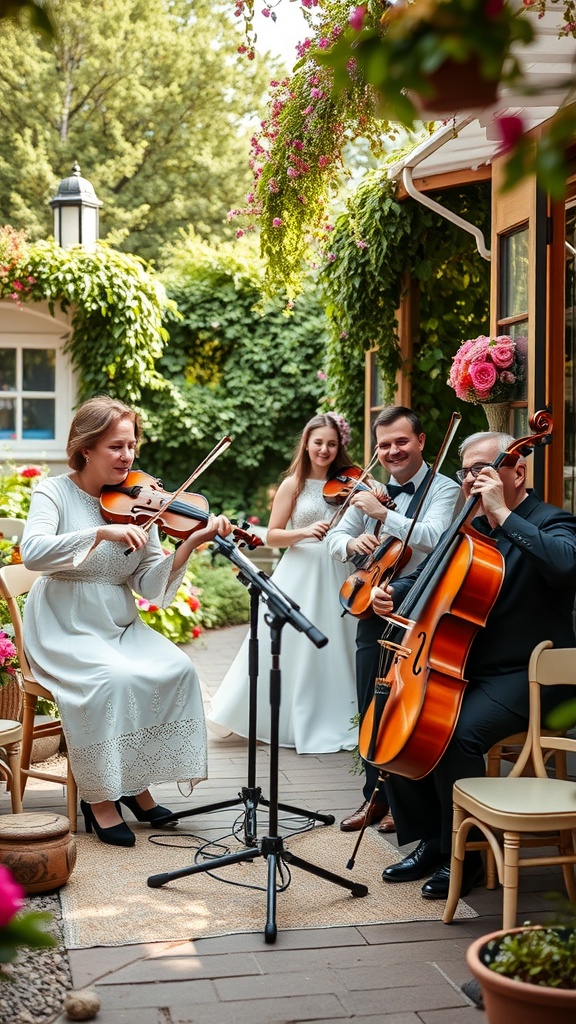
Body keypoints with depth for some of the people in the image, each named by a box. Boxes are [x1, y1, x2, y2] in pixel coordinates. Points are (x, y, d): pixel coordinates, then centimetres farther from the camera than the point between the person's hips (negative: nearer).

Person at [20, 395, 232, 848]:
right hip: (64, 629, -4)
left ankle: (135, 783, -5)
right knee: (116, 678, -31)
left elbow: (150, 586, -4)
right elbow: (33, 551, -25)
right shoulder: (55, 492, -4)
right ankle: (99, 796, -13)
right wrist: (102, 532, -33)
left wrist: (190, 545, -19)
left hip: (121, 626, 4)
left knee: (177, 669, -20)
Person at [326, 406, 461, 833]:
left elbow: (434, 537, -25)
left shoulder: (443, 489, -7)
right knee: (371, 707, 10)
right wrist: (352, 543, -10)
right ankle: (376, 796, 24)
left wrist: (381, 513, -27)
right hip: (373, 609, 6)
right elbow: (335, 537, 12)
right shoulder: (373, 491, 11)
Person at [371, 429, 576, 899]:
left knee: (459, 733, -30)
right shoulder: (472, 529, 14)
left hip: (526, 678, -8)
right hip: (464, 669, 8)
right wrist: (394, 595, 0)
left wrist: (503, 515, -28)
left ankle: (464, 854, -9)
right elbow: (427, 574, 23)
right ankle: (430, 841, 9)